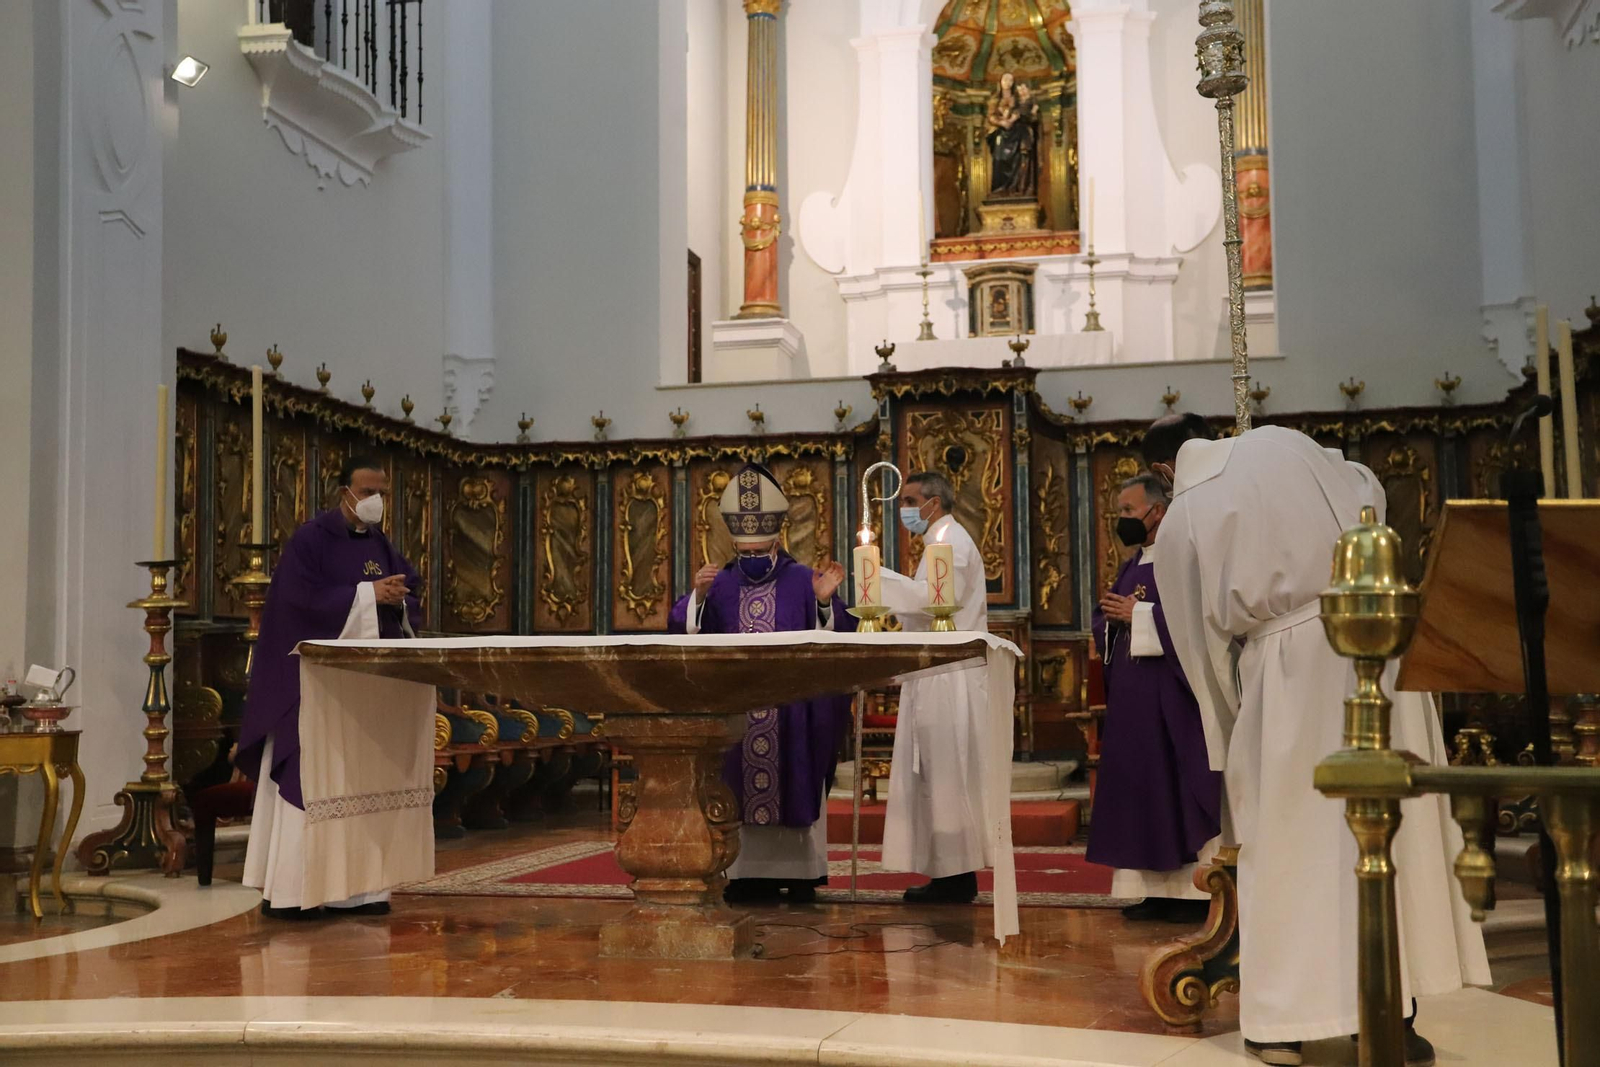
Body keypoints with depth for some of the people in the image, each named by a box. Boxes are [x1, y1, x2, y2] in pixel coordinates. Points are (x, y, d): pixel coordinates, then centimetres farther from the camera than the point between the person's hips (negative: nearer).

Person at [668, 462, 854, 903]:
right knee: (742, 794, 2)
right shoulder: (720, 584, 9)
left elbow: (836, 637, -3)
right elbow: (683, 631, 0)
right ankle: (751, 872, 10)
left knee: (794, 788, 1)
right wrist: (698, 597, -17)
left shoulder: (802, 581, 3)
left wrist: (825, 602, -20)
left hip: (792, 711, -2)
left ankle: (800, 873, 8)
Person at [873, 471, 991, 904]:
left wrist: (883, 578, -20)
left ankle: (956, 878, -4)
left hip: (950, 678, -10)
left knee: (946, 774, -8)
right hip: (940, 676, 10)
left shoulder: (951, 541, -9)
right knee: (937, 774, 9)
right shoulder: (944, 541, 22)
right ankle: (951, 873, 12)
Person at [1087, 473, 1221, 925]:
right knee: (1139, 788, 6)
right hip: (1131, 696, 8)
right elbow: (1102, 621, 18)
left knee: (1181, 786, -5)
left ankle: (1198, 888, 1)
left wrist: (1139, 615, -15)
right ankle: (1157, 888, 11)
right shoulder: (1131, 566, 18)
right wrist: (1112, 616, -4)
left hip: (1172, 694, -8)